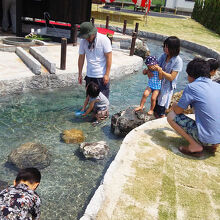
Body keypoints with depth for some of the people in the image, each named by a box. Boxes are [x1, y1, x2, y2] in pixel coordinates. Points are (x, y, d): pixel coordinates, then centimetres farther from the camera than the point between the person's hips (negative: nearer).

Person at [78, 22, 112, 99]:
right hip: (89, 76, 4)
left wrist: (107, 74, -13)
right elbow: (81, 58, 7)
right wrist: (80, 74, 9)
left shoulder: (104, 40, -12)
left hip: (102, 76, -4)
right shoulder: (83, 41, 0)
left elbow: (109, 57, -10)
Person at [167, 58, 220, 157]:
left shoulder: (192, 87, -11)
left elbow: (177, 111, -4)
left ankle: (195, 145, -1)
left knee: (171, 116, 3)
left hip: (206, 138, -7)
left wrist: (174, 106, 19)